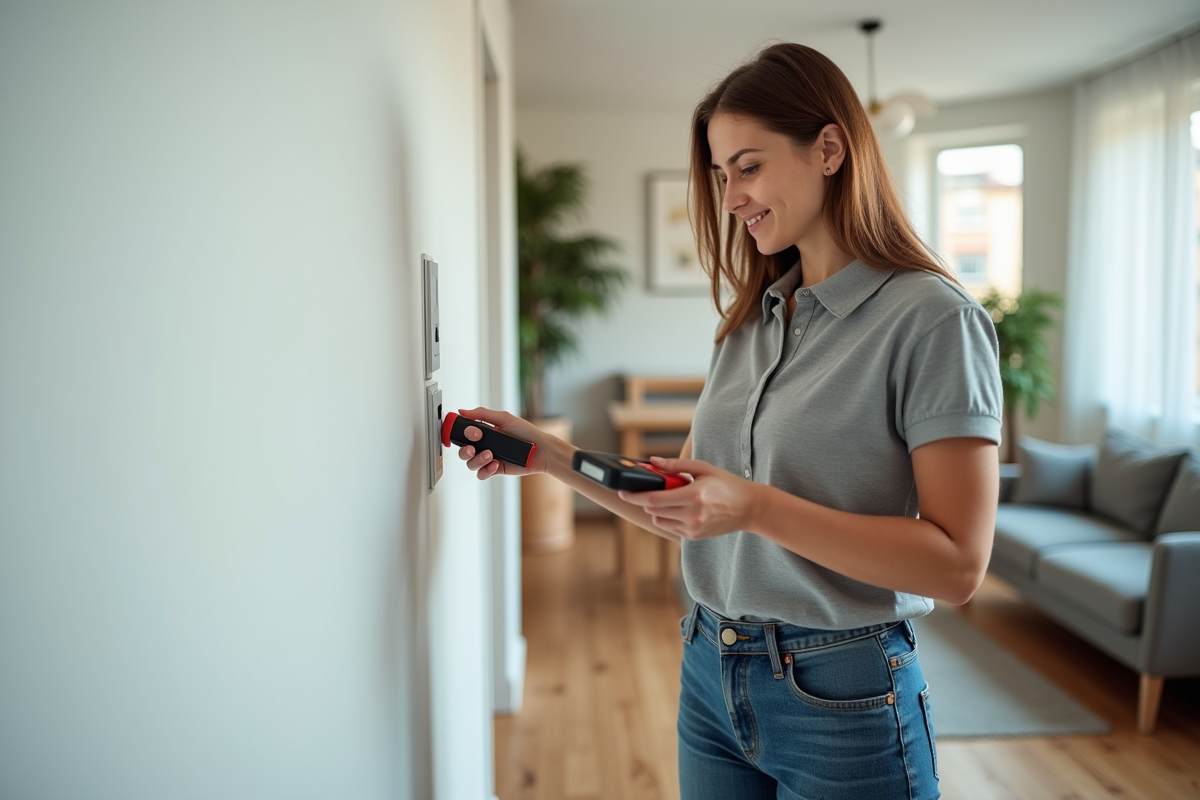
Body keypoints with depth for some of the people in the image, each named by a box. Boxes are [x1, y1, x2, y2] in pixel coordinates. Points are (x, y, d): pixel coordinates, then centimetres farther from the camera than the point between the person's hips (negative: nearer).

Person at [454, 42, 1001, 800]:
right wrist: (549, 454, -2)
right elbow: (683, 509, 8)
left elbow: (958, 564, -19)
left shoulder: (931, 318, -14)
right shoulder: (753, 319, 7)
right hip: (711, 678, 6)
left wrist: (758, 508, -27)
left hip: (841, 699, -6)